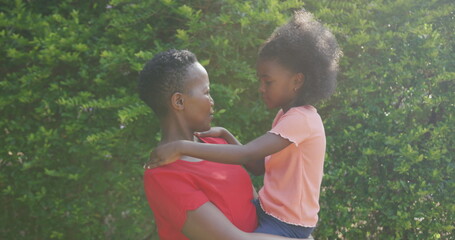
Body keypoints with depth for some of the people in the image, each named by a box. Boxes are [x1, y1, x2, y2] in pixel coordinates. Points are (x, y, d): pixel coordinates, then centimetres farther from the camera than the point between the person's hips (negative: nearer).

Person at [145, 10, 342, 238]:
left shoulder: (301, 119, -22)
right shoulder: (287, 116, 9)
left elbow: (246, 154, -31)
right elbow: (260, 166, 11)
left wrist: (182, 147, -33)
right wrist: (225, 135, 0)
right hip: (266, 211, 10)